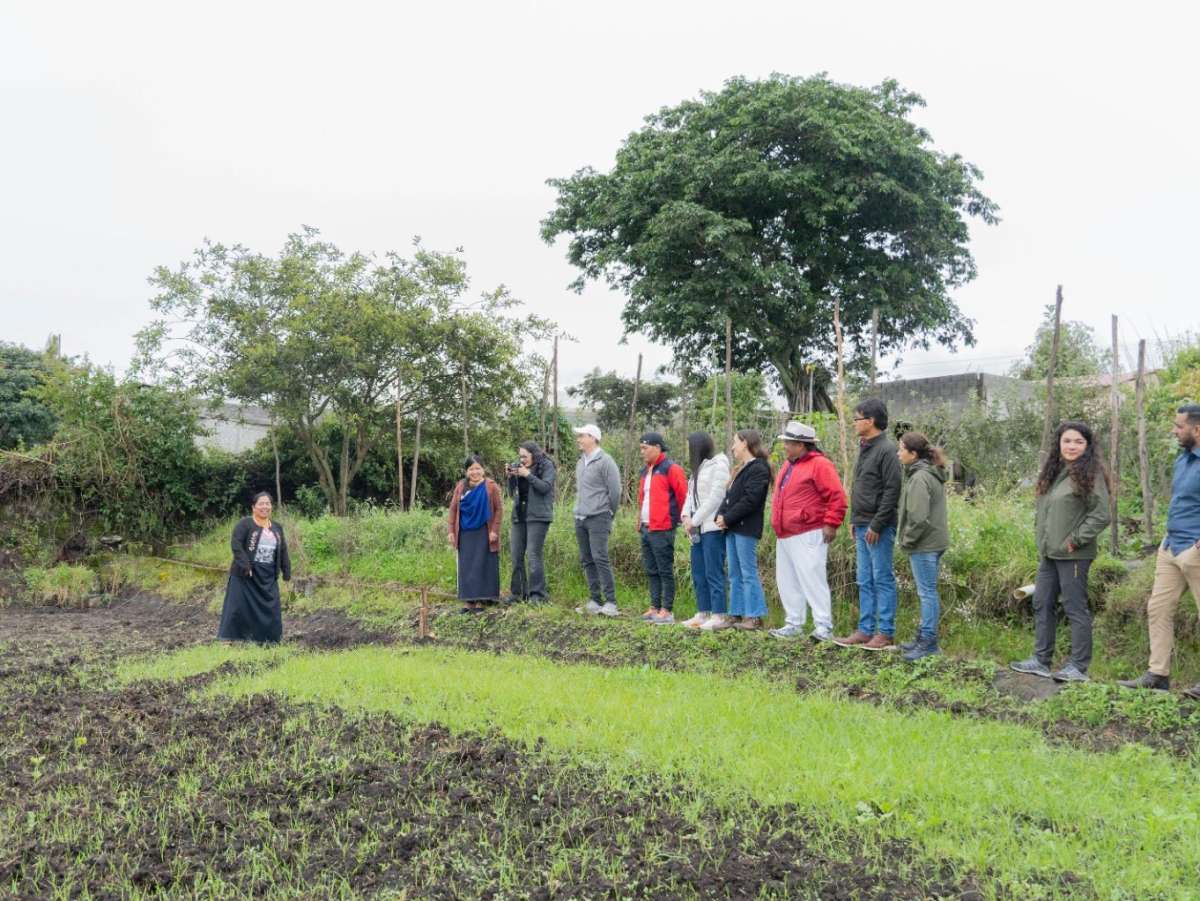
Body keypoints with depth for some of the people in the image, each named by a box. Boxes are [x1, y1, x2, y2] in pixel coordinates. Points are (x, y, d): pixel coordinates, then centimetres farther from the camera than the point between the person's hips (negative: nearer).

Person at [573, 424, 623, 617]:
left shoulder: (605, 462, -10)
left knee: (600, 558, -13)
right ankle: (594, 601, 15)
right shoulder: (580, 462, 15)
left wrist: (609, 513, 0)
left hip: (598, 518, -8)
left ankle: (610, 602, -10)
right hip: (580, 519, 8)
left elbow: (615, 491, -9)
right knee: (586, 561, 8)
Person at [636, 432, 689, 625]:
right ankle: (654, 607, 20)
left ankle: (667, 611, 1)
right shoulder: (645, 471, 17)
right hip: (646, 529, 9)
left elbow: (684, 495, -11)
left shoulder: (670, 469, -10)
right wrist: (640, 522, 17)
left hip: (662, 529, -9)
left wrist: (680, 517, -3)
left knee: (665, 571, -3)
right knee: (651, 570, 13)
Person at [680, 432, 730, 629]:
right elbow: (691, 495, 17)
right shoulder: (699, 468, 20)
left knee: (713, 573, -8)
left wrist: (695, 520, -12)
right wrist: (686, 516, -1)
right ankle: (703, 614, 16)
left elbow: (715, 497, -14)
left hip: (713, 527, -9)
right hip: (698, 529, 9)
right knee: (698, 574, 10)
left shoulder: (719, 464, -7)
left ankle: (719, 615, -4)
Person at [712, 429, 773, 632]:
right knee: (735, 574, 12)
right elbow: (729, 496, 18)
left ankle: (755, 616, -1)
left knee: (748, 573, -6)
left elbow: (750, 500, -20)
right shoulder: (742, 469, 20)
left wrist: (727, 518, -16)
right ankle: (736, 615, 18)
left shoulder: (758, 469, -11)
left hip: (746, 528, -10)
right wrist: (721, 515, 1)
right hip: (733, 528, 10)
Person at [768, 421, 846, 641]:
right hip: (785, 536, 10)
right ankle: (794, 624, 21)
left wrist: (831, 524, -17)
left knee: (812, 580, -10)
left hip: (808, 535, -10)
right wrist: (778, 524, 24)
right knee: (788, 582, 12)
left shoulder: (820, 465, -10)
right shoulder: (789, 465, 19)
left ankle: (823, 627, -6)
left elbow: (837, 497, -15)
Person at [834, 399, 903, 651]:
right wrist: (854, 520, 15)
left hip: (878, 528, -9)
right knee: (864, 581, 11)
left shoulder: (886, 450, -13)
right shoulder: (864, 448, 15)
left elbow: (892, 490, -18)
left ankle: (886, 633, 5)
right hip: (861, 526, 9)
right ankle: (865, 630, 18)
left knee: (883, 580, -2)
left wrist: (876, 525, -18)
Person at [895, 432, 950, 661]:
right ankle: (924, 638, 24)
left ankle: (928, 642, 4)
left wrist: (907, 540, -11)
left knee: (927, 592, -3)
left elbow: (919, 518, -23)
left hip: (924, 545, -10)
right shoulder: (931, 474, 14)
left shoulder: (920, 478, -18)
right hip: (933, 541, 10)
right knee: (927, 592, 15)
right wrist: (908, 539, 16)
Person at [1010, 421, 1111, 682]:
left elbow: (1101, 515, -15)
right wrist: (1041, 536, 10)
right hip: (1048, 553, 8)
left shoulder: (1090, 474, -9)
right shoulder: (1052, 472, 14)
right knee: (1042, 605, 11)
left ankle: (1078, 667, 7)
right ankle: (1041, 661, 20)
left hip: (1072, 554, -8)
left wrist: (1076, 540, -14)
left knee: (1076, 609, -1)